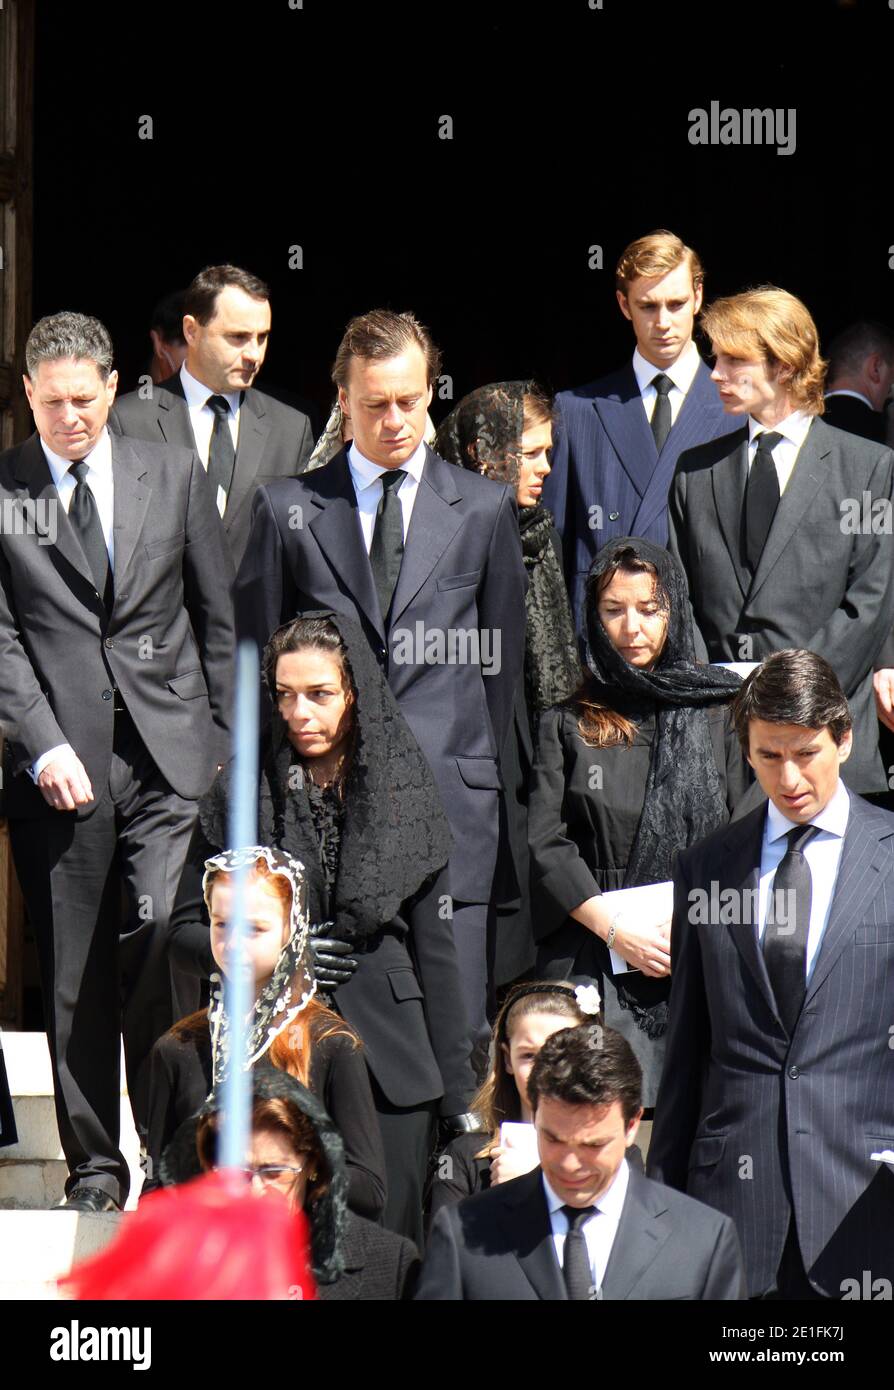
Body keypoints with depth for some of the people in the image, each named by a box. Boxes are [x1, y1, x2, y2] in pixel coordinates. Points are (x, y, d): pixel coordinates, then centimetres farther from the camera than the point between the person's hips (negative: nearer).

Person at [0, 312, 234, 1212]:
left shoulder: (172, 475, 10)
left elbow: (218, 615, 13)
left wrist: (225, 738, 7)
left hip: (169, 751, 1)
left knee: (166, 938, -14)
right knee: (74, 976, 2)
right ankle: (94, 1165, 11)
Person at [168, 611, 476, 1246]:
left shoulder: (406, 794, 5)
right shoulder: (242, 794, 3)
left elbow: (434, 949, 7)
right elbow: (187, 931, 9)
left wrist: (458, 1094, 5)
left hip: (390, 1054, 1)